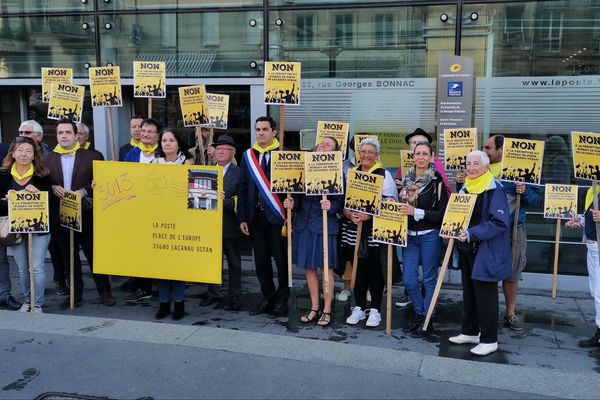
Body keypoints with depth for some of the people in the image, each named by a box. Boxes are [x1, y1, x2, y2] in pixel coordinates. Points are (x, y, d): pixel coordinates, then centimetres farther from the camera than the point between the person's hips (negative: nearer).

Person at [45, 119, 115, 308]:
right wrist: (53, 188, -12)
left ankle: (104, 292, 15)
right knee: (68, 257, 11)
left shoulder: (93, 156, 0)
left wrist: (84, 191, -17)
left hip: (86, 215, -3)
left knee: (94, 255, 4)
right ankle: (75, 293, 22)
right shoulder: (47, 159, 8)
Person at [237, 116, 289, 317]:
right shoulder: (248, 155, 9)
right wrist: (242, 218, 4)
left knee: (281, 259, 2)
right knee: (261, 260, 10)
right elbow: (242, 189, 9)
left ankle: (282, 300, 15)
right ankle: (268, 298, 22)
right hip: (255, 216, 4)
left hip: (277, 215, -4)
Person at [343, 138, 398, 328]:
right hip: (353, 231, 3)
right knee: (358, 270, 9)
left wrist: (369, 216, -20)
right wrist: (350, 215, -12)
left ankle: (375, 310, 15)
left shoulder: (384, 175, -1)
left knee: (375, 271, 3)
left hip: (376, 232, -3)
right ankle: (359, 308, 22)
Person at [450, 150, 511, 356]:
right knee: (469, 291, 15)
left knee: (485, 294, -2)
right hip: (467, 248, 8)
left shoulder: (494, 189, -13)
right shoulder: (465, 188, 11)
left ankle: (489, 340, 8)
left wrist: (472, 234, -25)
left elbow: (499, 222, -19)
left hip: (487, 251, -8)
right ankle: (470, 332, 27)